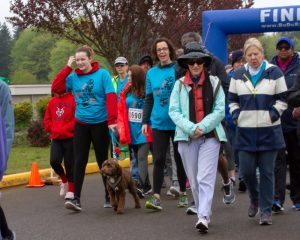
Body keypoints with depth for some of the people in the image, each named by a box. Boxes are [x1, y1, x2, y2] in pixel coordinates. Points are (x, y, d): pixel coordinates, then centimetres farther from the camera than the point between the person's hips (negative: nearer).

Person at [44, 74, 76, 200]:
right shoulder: (52, 101, 9)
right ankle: (64, 180, 19)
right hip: (55, 138, 4)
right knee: (54, 161, -9)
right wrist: (53, 130, -1)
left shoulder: (73, 99, -8)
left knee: (70, 164, 1)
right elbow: (47, 119, 14)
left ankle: (71, 191, 13)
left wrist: (64, 129, -15)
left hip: (70, 138, -4)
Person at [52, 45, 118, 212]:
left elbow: (111, 97, -14)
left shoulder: (103, 74, -8)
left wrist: (112, 120, -22)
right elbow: (55, 87, -8)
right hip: (81, 124, 2)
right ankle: (76, 198, -3)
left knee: (102, 160, 9)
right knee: (79, 161, -3)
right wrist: (68, 67, -8)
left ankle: (109, 196, 22)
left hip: (100, 123, -2)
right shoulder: (73, 77, 1)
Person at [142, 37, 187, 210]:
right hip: (159, 123, 2)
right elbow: (149, 99, 12)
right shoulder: (151, 73, 6)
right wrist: (145, 121, 8)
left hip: (178, 123, -2)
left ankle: (183, 193, 23)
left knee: (180, 158, 9)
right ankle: (156, 197, -2)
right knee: (158, 160, -2)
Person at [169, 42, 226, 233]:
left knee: (205, 178, -12)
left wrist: (202, 127, -11)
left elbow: (220, 110, 0)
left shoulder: (214, 83, 5)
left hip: (210, 136, -2)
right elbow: (173, 111, 0)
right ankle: (203, 213, 21)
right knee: (194, 180, 8)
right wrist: (191, 128, -13)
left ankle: (204, 217, -17)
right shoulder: (180, 85, 6)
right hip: (187, 137, 2)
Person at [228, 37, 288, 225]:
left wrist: (273, 115, -8)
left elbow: (282, 99, 3)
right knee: (246, 170, 2)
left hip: (269, 131, -2)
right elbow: (232, 100, 16)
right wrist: (236, 115, 1)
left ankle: (266, 210, 11)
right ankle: (254, 199, 31)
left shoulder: (274, 73, 0)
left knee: (267, 171, 1)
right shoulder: (238, 75, 9)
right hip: (245, 131, 3)